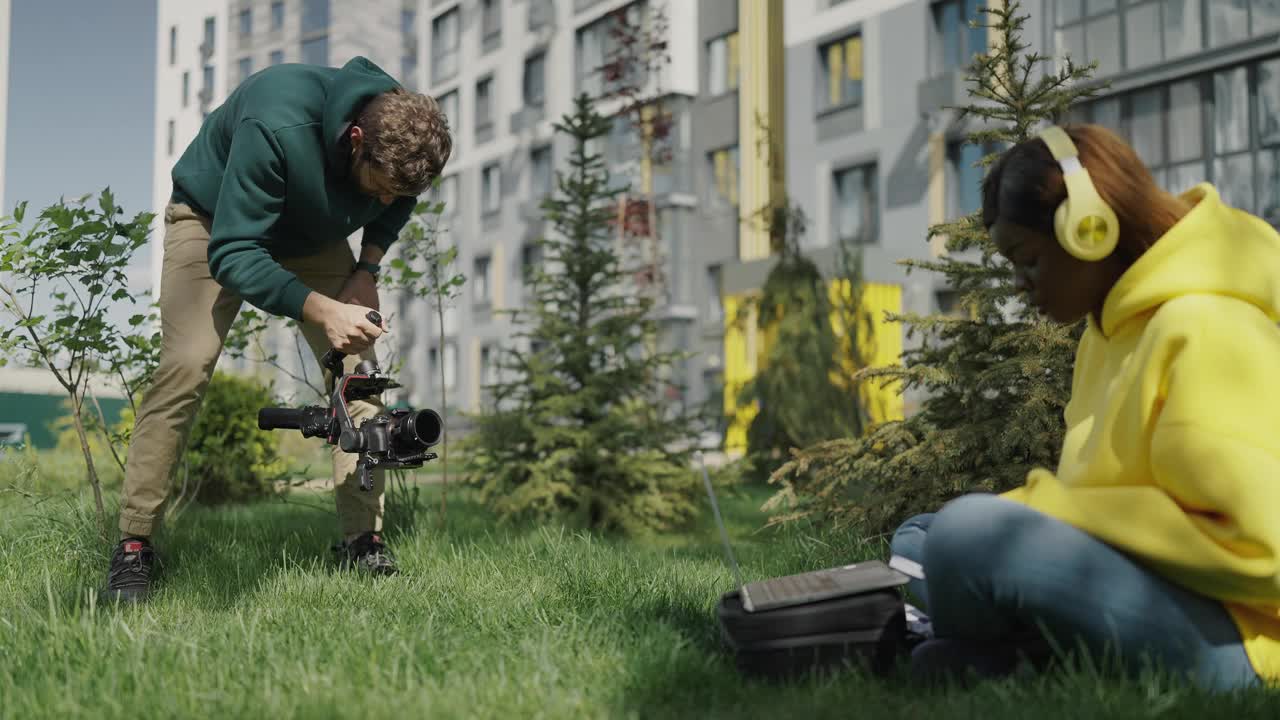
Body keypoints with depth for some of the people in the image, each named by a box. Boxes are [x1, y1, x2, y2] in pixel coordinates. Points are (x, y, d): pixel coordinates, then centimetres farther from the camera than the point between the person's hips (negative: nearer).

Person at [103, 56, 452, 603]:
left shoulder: (402, 138, -23)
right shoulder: (276, 127, -41)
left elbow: (396, 208, 2)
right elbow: (232, 253, -39)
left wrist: (367, 270, -13)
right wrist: (321, 310, -50)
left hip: (312, 238, 5)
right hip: (214, 221, -5)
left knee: (358, 372, -9)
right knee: (184, 368, -20)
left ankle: (362, 539, -2)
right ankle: (133, 545, -10)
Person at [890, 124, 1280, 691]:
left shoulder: (1202, 331, -19)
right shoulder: (1118, 325, 12)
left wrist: (1045, 510, -19)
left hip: (1225, 639, -10)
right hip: (1149, 593, 10)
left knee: (970, 531, -32)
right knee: (917, 539, 16)